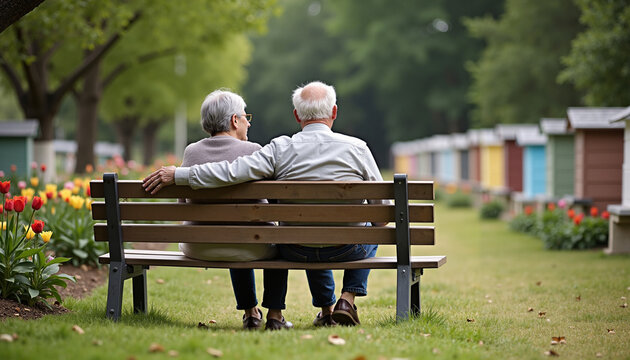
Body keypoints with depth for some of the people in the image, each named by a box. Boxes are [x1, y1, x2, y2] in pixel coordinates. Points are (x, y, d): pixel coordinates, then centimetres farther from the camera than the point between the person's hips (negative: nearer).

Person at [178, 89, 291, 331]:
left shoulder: (191, 152, 0)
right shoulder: (253, 151, -10)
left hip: (198, 249, 4)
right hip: (248, 249, -4)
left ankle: (250, 313, 45)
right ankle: (274, 315, 31)